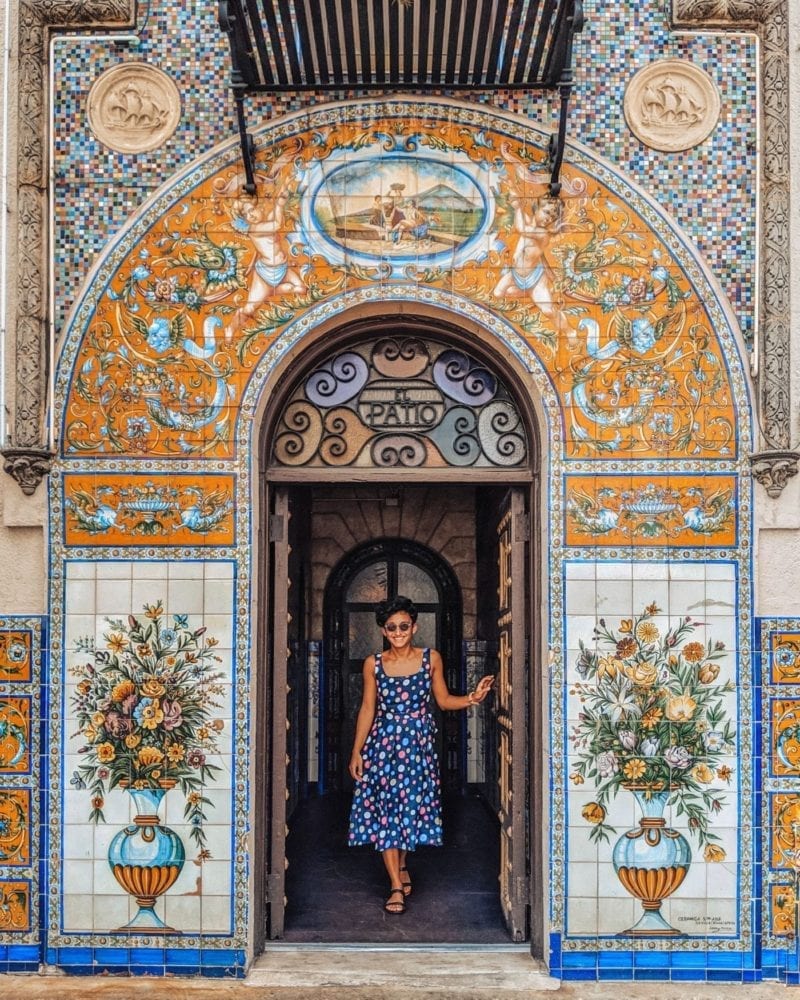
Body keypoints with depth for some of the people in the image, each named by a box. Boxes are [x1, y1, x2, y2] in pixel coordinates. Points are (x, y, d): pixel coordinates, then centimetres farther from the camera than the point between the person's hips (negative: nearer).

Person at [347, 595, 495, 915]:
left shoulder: (431, 658, -1)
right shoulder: (373, 664, -2)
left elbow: (443, 700, 5)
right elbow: (367, 708, 1)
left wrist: (472, 698, -14)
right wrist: (356, 751, -1)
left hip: (418, 743, 1)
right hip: (383, 742, 0)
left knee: (412, 806, 7)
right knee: (385, 809, -4)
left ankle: (401, 866, 32)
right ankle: (396, 884, 0)